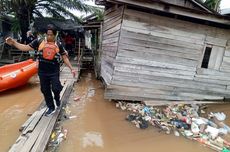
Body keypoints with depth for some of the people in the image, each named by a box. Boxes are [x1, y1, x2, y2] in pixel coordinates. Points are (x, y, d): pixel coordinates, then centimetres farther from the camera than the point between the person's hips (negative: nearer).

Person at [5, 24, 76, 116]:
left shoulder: (58, 45, 3)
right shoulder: (39, 41, 2)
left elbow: (65, 58, 5)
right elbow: (26, 48, 3)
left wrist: (71, 69, 1)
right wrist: (13, 43, -10)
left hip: (54, 72, -1)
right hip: (42, 72, 2)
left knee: (56, 88, -7)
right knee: (45, 90, 10)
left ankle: (57, 98, 31)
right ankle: (51, 108, 28)